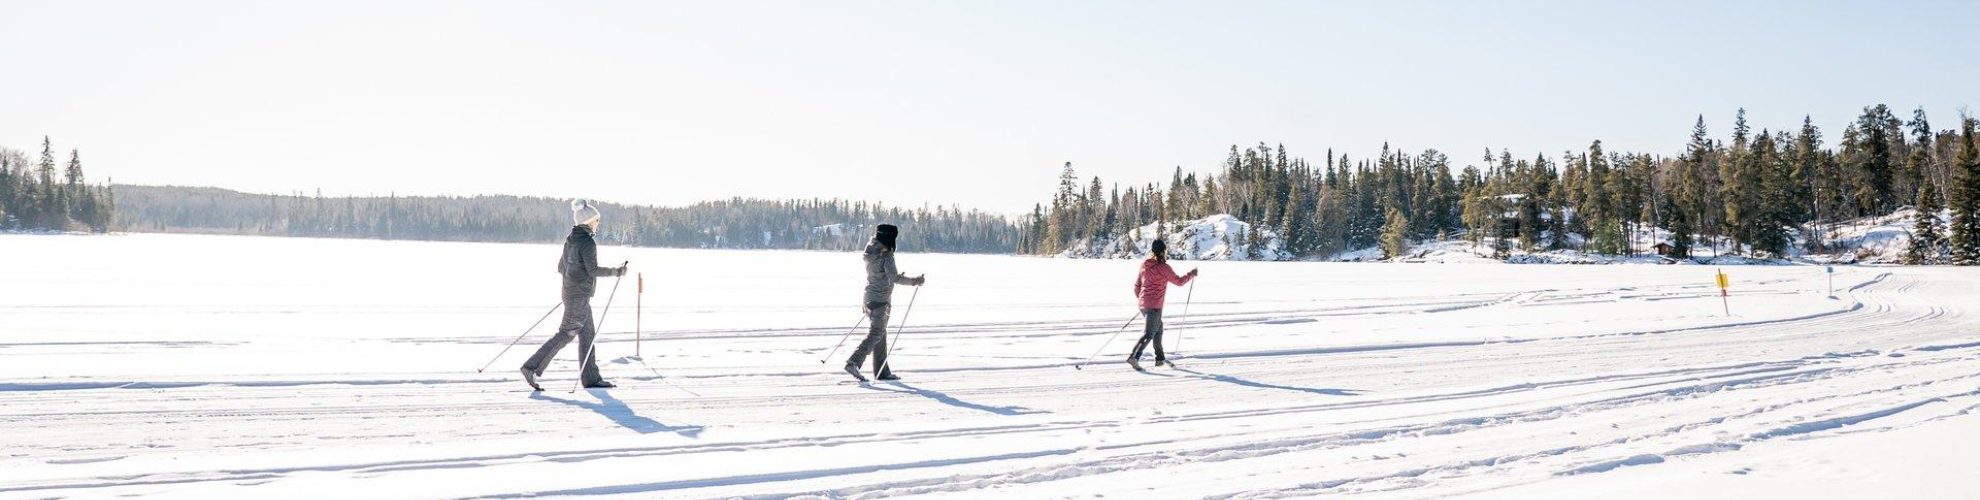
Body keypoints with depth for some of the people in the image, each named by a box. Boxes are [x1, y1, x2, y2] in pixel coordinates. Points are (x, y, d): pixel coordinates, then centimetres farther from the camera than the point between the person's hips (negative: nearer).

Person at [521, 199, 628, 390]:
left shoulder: (570, 240, 12)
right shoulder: (587, 242, -15)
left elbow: (560, 268, 17)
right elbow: (593, 270, -21)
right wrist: (615, 271, -11)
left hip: (570, 292, 10)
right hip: (580, 295, -10)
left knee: (588, 334, 11)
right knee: (566, 334, -7)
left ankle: (591, 378, 12)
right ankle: (532, 367, -8)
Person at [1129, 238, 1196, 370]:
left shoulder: (1144, 265, 8)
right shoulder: (1163, 267, -13)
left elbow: (1136, 286, 14)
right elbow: (1179, 281, -6)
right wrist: (1192, 274, 10)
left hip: (1143, 304, 8)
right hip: (1155, 305, -8)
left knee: (1158, 328, 22)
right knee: (1149, 333, -8)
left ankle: (1160, 358, 28)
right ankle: (1134, 357, -21)